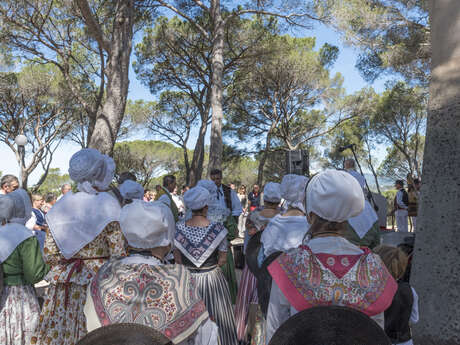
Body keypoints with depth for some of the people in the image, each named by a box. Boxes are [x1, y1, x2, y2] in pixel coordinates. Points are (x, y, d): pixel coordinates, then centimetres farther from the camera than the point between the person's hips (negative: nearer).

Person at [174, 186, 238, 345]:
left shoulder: (178, 228, -11)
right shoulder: (217, 229, -18)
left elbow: (177, 259, -3)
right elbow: (223, 260, -9)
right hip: (212, 279, -2)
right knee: (215, 319, 16)